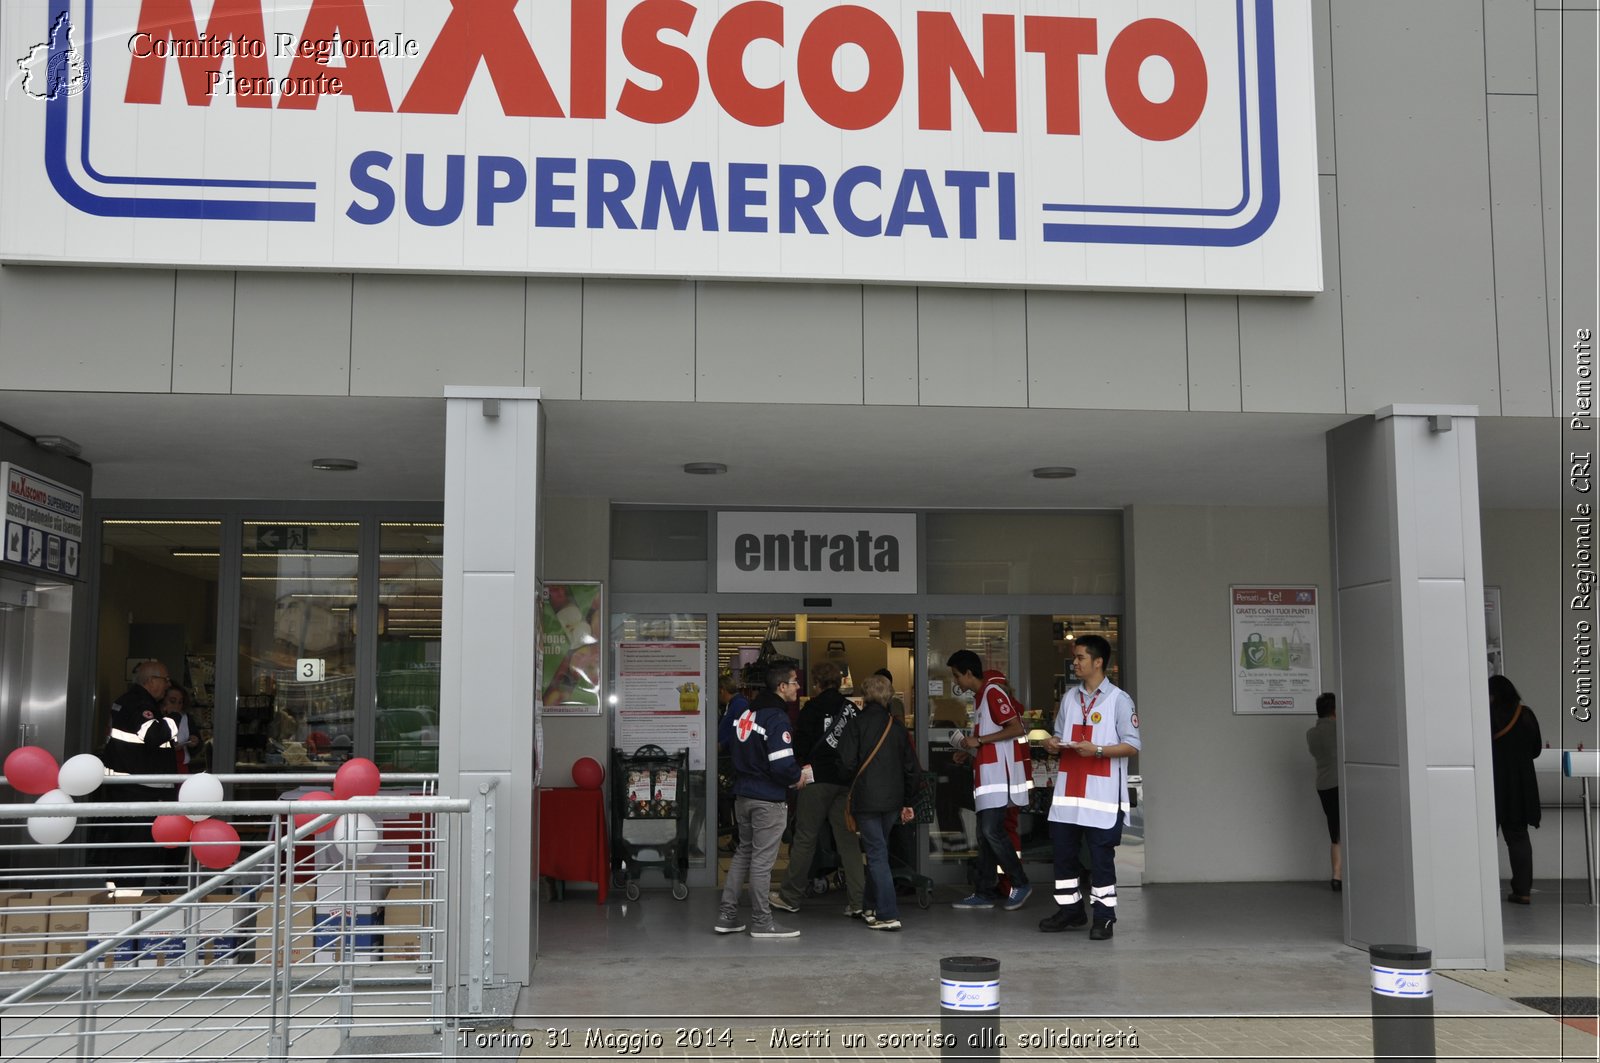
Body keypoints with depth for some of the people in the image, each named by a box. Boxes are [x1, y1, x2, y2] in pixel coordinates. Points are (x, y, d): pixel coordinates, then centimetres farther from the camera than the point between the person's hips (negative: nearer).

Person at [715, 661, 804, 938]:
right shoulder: (777, 718, -18)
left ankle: (727, 916, 18)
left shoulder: (746, 711, 8)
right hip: (768, 799, -8)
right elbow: (782, 765, -24)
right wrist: (797, 777, -4)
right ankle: (761, 922, 8)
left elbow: (732, 750, 17)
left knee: (743, 853, 17)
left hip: (743, 795, 8)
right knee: (762, 859, 0)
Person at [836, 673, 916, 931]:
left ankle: (888, 915, -11)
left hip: (866, 798, -5)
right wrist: (908, 802, 17)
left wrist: (851, 785, 9)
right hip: (892, 799, 5)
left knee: (877, 854, -5)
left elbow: (847, 763, -13)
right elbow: (910, 766, 10)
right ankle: (871, 906, 29)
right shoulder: (897, 725, 7)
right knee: (879, 849, 19)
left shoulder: (857, 723, -8)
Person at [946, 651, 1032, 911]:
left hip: (999, 773, -10)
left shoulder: (993, 692, -12)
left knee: (992, 831, -12)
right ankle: (984, 893, 13)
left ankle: (1020, 884, 0)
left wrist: (978, 740, -18)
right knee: (985, 834, 9)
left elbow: (1017, 728, -21)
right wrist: (970, 749, 13)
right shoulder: (980, 696, 18)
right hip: (987, 774, 10)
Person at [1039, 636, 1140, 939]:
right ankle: (1070, 910, 19)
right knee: (1062, 849, 7)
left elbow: (1131, 745, -8)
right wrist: (1053, 743, 0)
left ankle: (1103, 917, 5)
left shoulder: (1119, 700, -5)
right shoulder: (1070, 697, 14)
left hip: (1102, 792, -6)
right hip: (1068, 789, 6)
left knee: (1101, 854, -3)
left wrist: (1097, 750, -20)